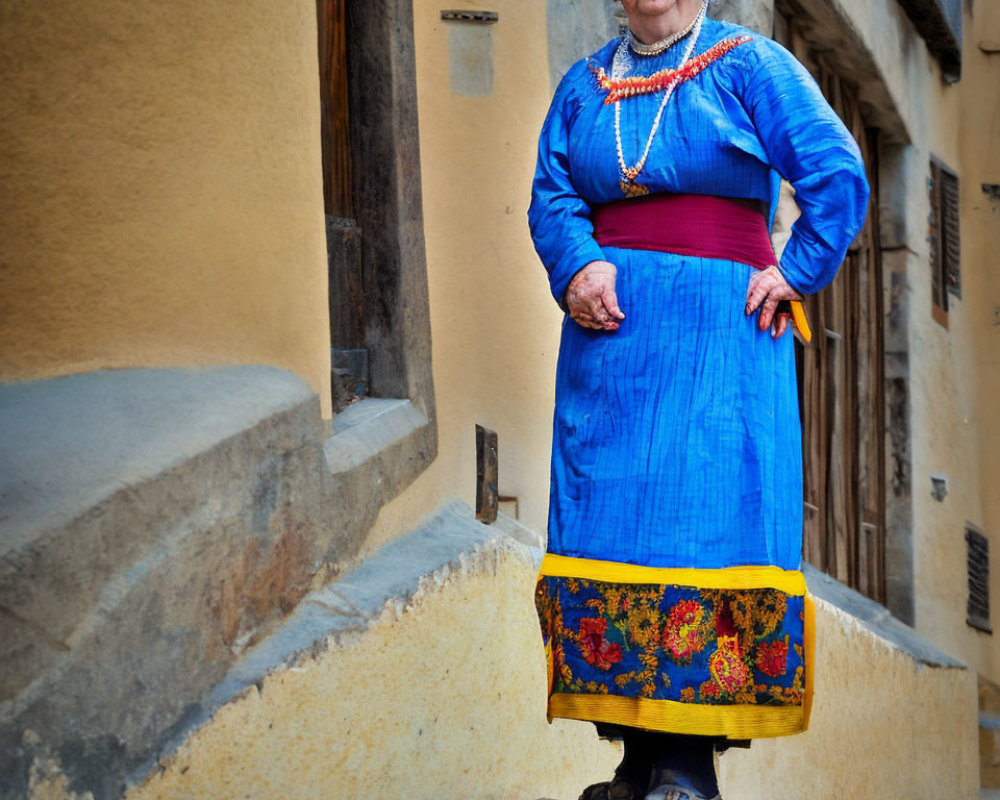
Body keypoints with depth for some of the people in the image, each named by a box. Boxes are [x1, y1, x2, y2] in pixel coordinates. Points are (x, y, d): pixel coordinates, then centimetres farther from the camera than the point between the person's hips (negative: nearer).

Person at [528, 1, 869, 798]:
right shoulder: (584, 85, 16)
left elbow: (839, 177, -1)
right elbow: (552, 198, 9)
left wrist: (794, 273, -7)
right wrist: (577, 268, -9)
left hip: (719, 334, -4)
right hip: (612, 329, 4)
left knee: (706, 514, -12)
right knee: (611, 515, -3)